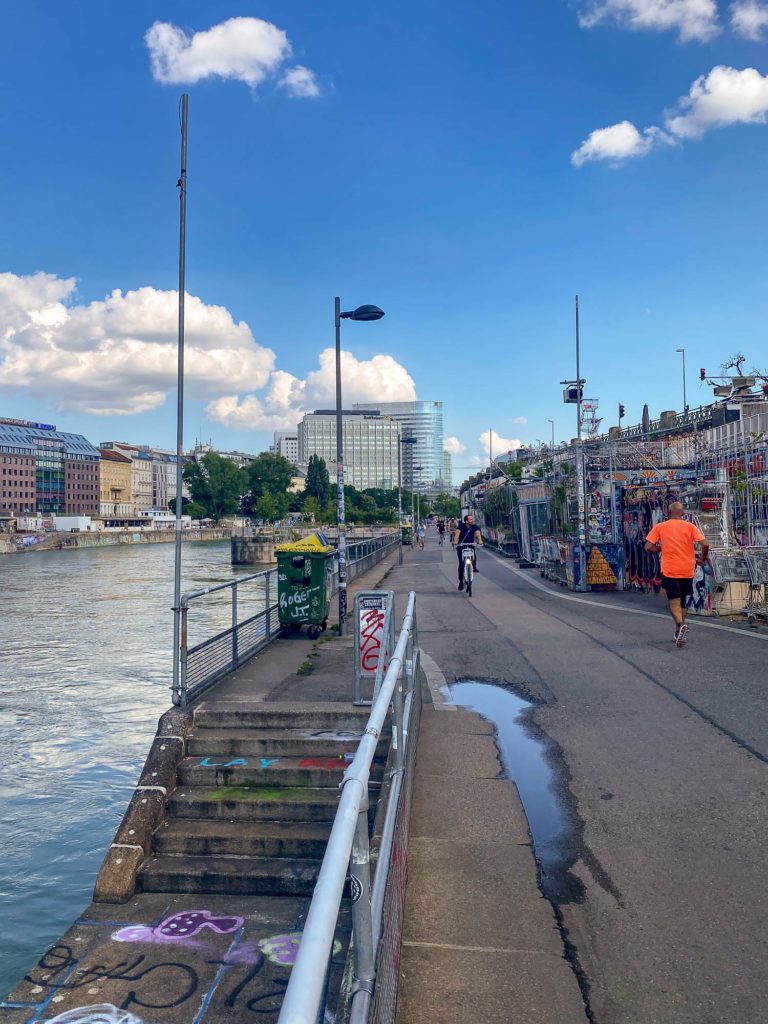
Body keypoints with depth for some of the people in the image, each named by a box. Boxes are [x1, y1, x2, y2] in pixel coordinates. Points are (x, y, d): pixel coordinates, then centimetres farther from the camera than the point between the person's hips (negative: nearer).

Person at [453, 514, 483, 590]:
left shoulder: (475, 527, -6)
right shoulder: (461, 526, -9)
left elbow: (478, 533, -23)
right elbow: (457, 533, -24)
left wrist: (480, 540, -43)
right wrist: (455, 541, -43)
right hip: (461, 546, -2)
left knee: (474, 556, -24)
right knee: (461, 564, -8)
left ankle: (474, 567, 6)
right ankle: (461, 581, 4)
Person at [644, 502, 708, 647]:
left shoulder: (659, 527, 0)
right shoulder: (690, 527, 2)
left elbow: (648, 547, -6)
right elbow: (705, 545, -9)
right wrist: (702, 559, 8)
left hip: (669, 570, -2)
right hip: (687, 570, 2)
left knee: (674, 602, -1)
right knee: (682, 602, 18)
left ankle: (681, 625, -29)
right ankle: (679, 633, 27)